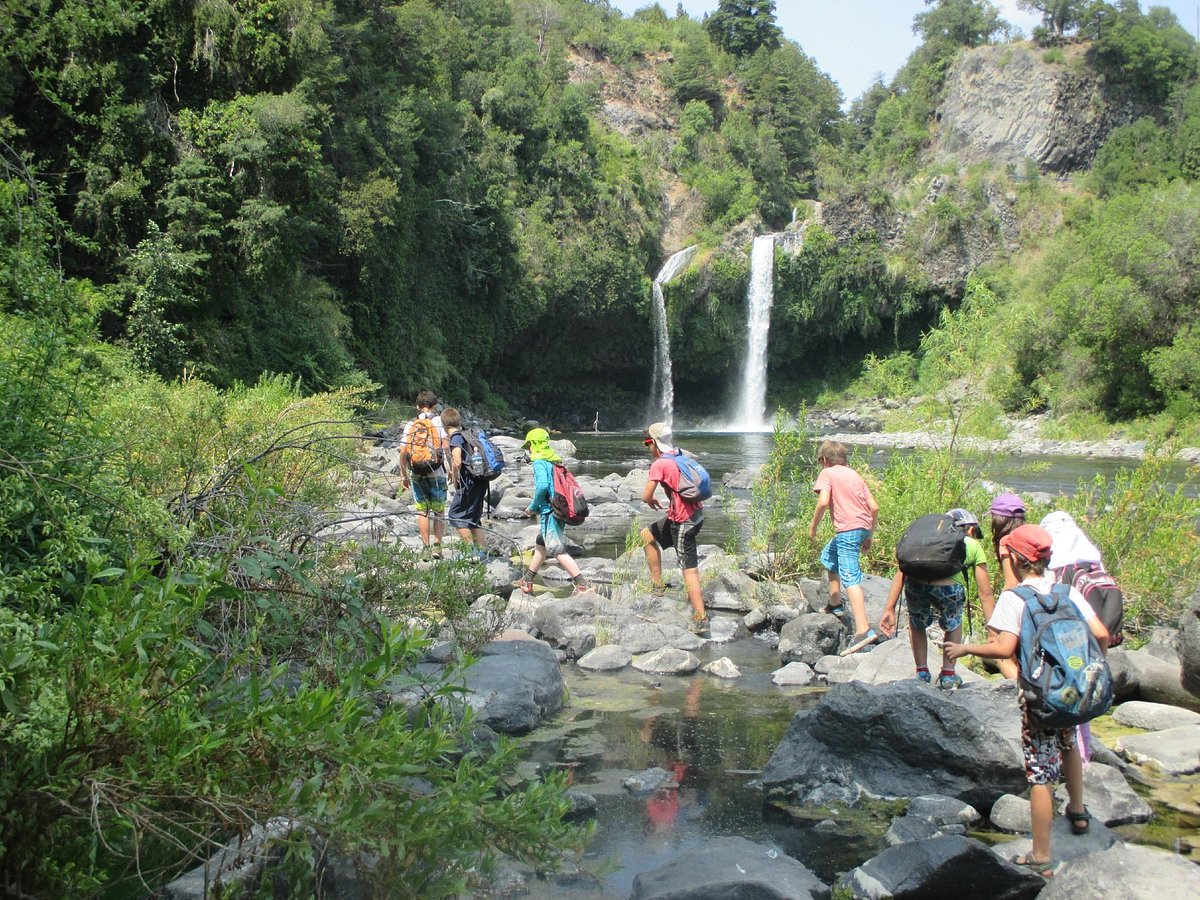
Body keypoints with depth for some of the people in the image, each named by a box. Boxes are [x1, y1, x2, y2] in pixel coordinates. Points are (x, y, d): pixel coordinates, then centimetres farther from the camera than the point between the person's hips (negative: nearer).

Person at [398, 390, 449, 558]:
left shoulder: (410, 424, 7)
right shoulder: (438, 421, 1)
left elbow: (403, 452, 2)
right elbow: (446, 446, -10)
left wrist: (404, 475, 10)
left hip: (416, 474, 2)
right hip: (436, 473, -2)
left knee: (422, 511, 9)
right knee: (439, 511, 7)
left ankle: (426, 546, 9)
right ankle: (437, 545, -2)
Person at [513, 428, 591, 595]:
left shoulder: (539, 462, -11)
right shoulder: (556, 460, 15)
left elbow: (542, 486, -25)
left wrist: (533, 507, -10)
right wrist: (537, 507, 19)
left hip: (549, 512, -10)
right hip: (559, 510, 10)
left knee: (557, 550, -9)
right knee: (540, 545, 20)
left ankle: (583, 584, -14)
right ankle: (527, 582, 32)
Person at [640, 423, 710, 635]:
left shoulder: (660, 464, -14)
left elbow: (645, 496, -18)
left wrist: (652, 501, 5)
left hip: (682, 520, -9)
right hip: (696, 512, 9)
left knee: (690, 570, -8)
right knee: (647, 535, 23)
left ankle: (701, 620, -9)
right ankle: (657, 583, 27)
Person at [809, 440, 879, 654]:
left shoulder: (827, 473, 2)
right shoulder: (855, 475, 22)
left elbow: (824, 501, -15)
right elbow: (874, 507, 15)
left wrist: (813, 526, -4)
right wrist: (868, 536, 21)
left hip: (847, 529, -8)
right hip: (864, 527, 8)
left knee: (850, 578, -17)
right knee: (828, 556, 31)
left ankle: (863, 630, -29)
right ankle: (835, 604, 41)